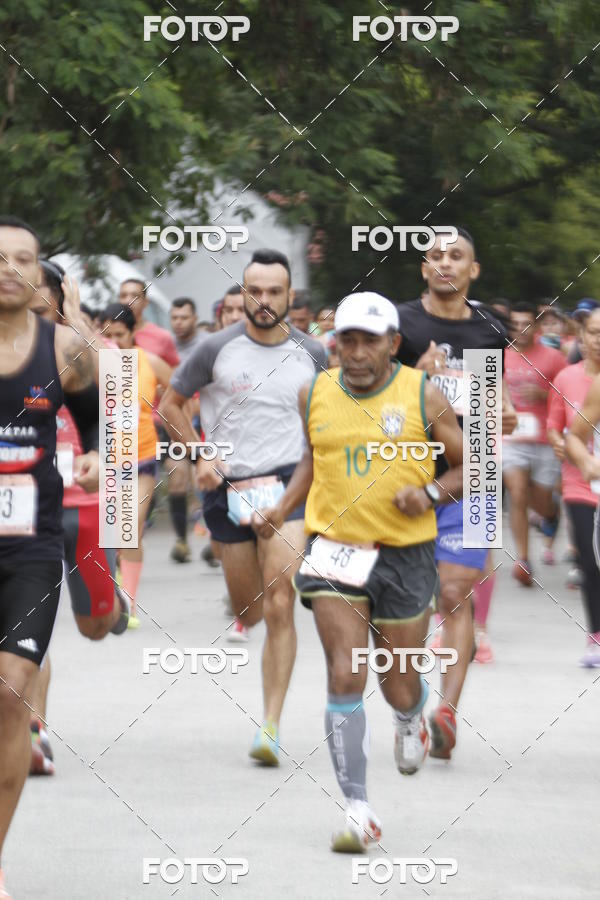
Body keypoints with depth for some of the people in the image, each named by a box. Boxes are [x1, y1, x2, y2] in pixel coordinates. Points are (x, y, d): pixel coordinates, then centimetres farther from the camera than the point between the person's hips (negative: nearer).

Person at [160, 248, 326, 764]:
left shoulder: (311, 355, 2)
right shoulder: (218, 350, -3)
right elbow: (170, 405, 7)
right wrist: (201, 456, -5)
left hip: (288, 486, -1)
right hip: (228, 487, 1)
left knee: (279, 606, -15)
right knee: (247, 612, 9)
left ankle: (271, 727, -15)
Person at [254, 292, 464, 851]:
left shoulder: (421, 397, -5)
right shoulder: (315, 395, 3)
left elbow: (472, 467, 2)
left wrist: (431, 492, -16)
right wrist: (282, 509, 9)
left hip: (404, 554, -1)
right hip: (334, 549, 1)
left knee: (399, 686, 11)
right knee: (345, 680, -13)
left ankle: (410, 720, 50)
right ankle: (357, 810, -12)